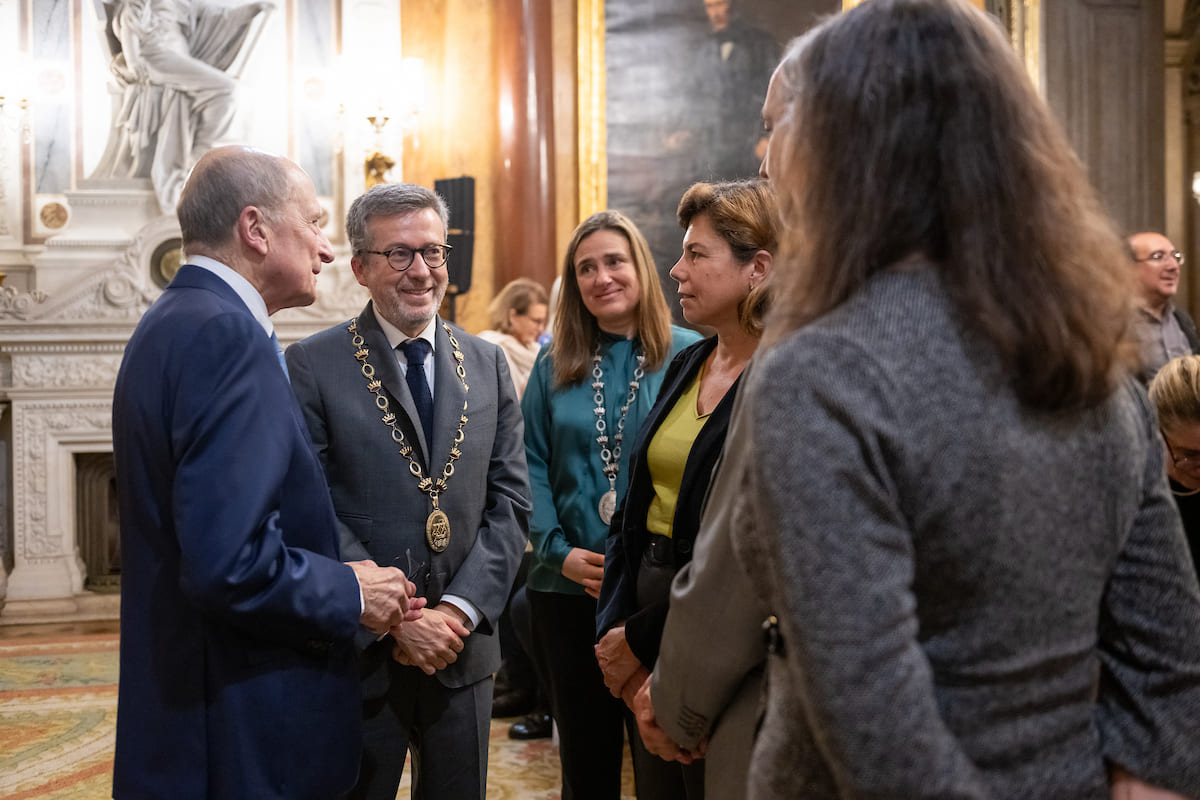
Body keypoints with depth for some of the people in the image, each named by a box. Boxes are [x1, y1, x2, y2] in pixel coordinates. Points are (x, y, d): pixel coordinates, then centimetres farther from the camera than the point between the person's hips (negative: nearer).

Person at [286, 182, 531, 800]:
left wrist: (460, 609, -8)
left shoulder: (487, 364, 8)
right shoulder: (313, 367, -5)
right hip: (358, 657, -3)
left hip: (462, 650, 4)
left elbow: (510, 501, 4)